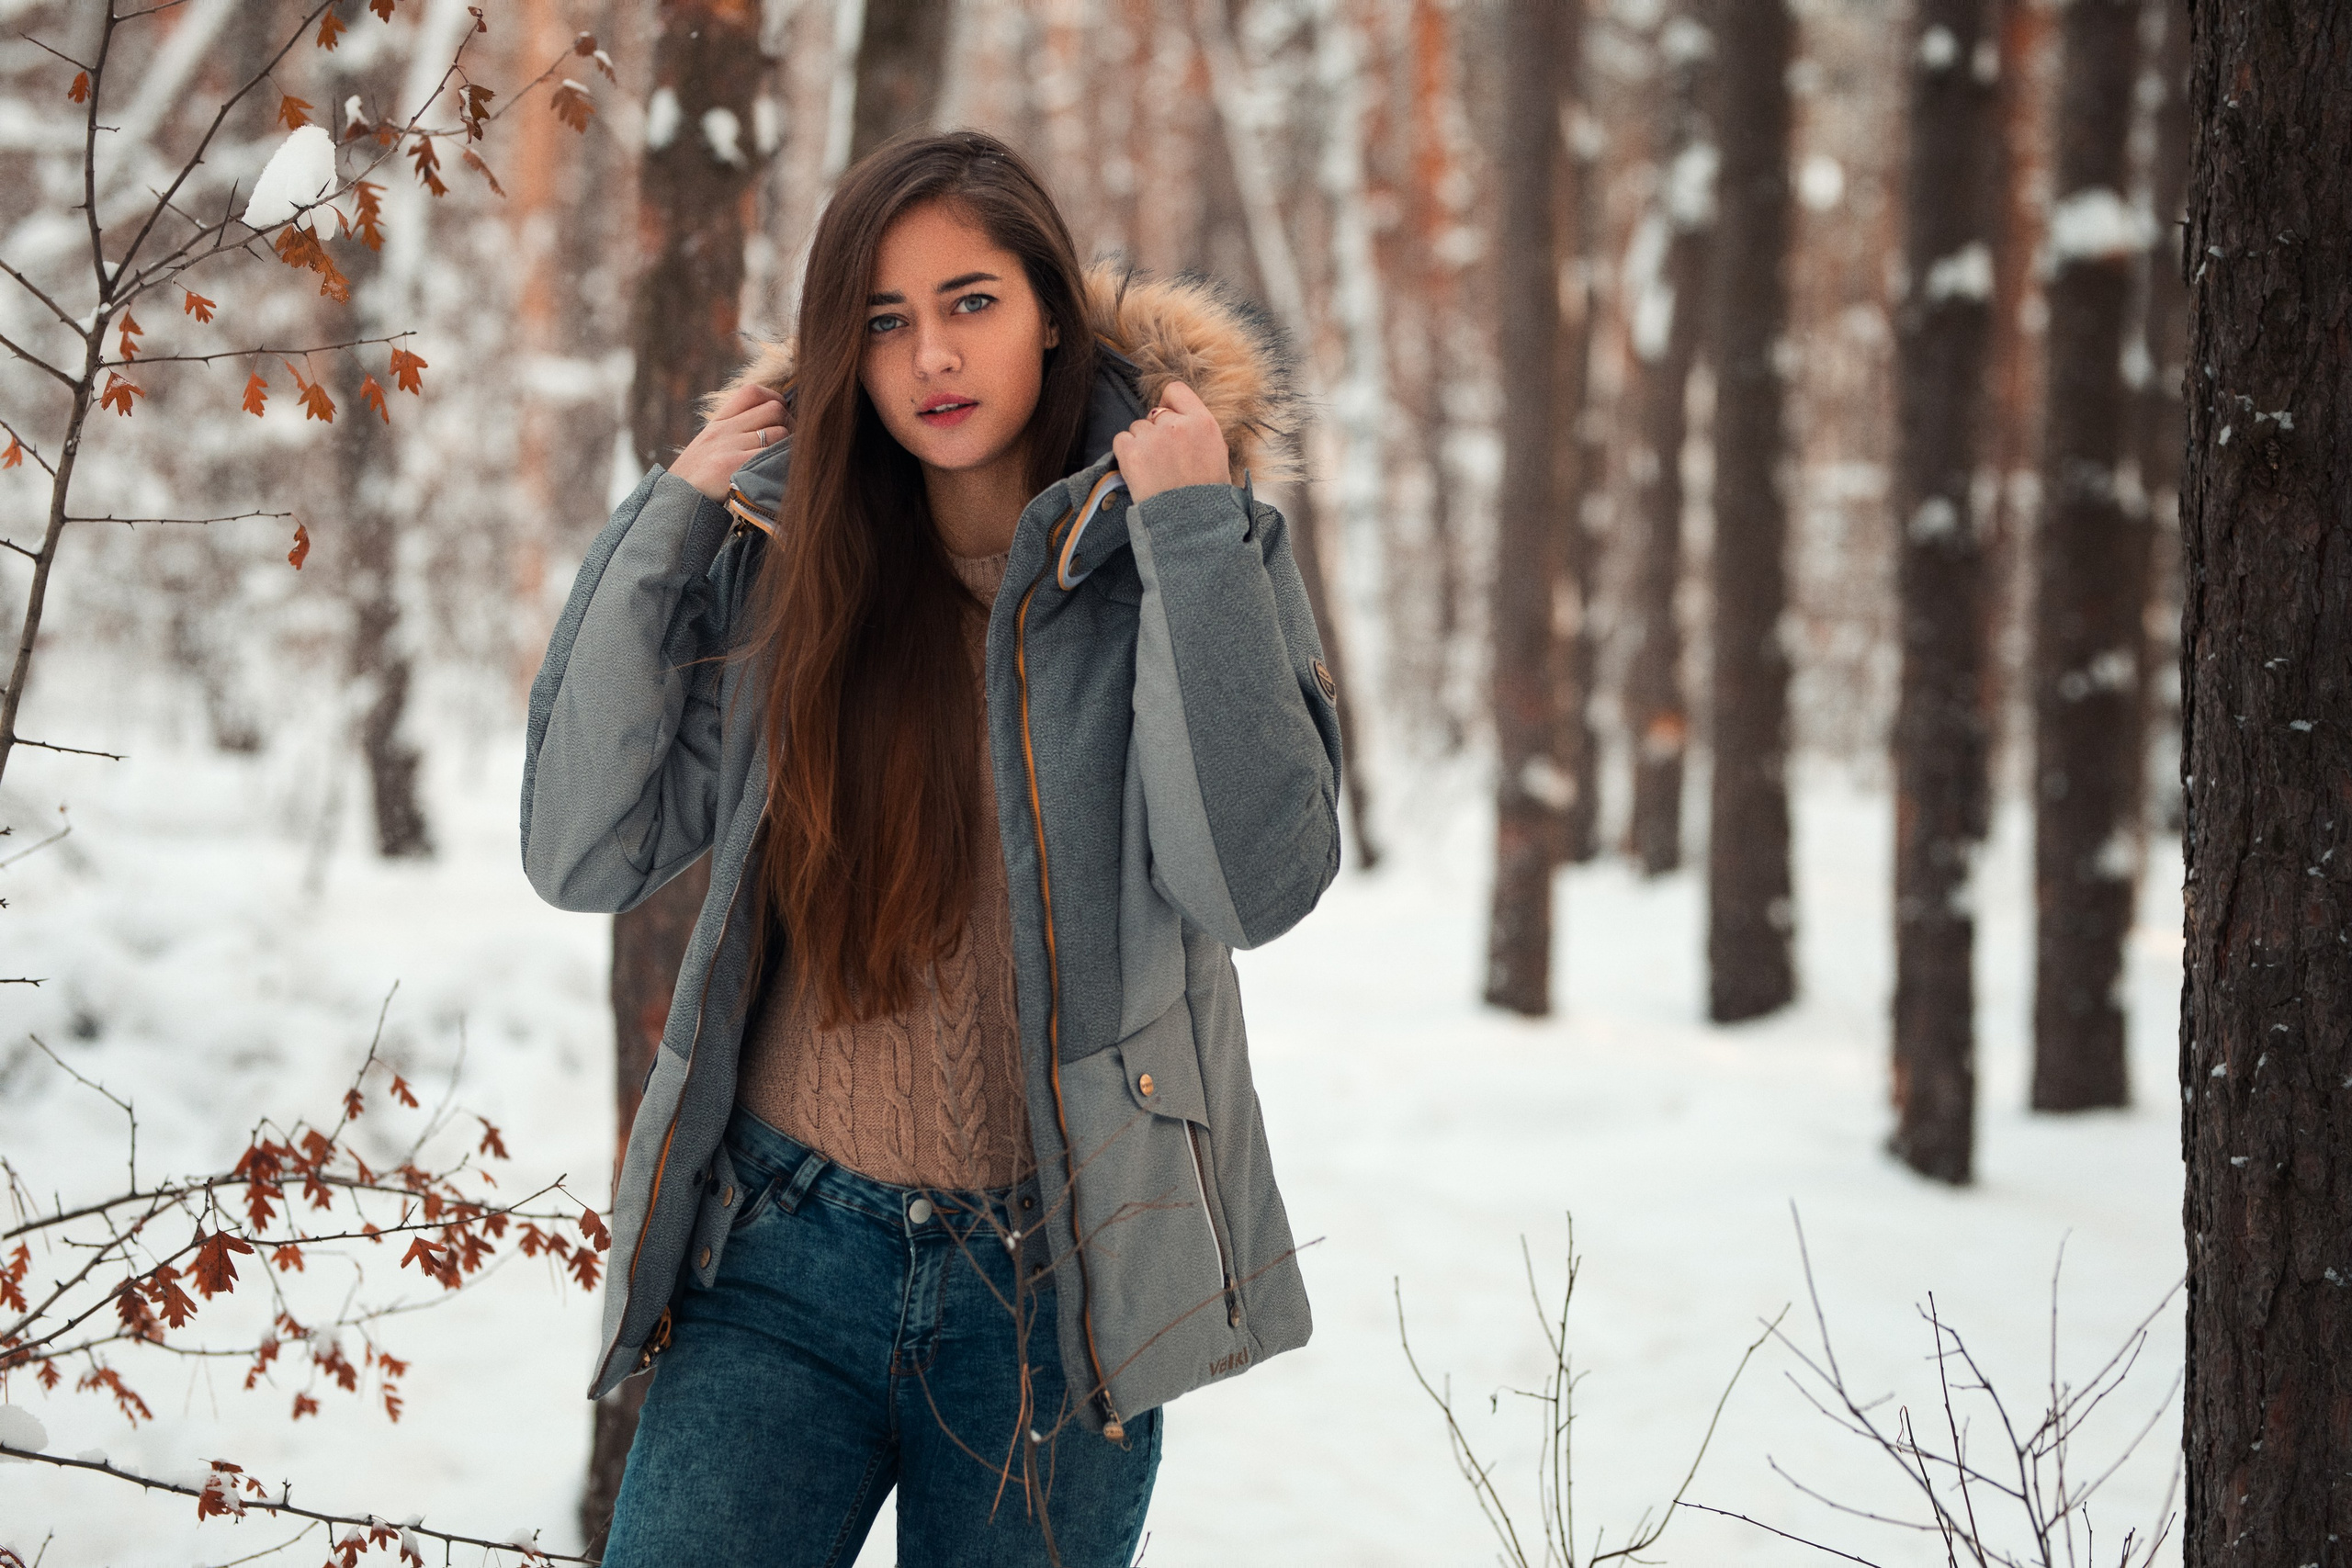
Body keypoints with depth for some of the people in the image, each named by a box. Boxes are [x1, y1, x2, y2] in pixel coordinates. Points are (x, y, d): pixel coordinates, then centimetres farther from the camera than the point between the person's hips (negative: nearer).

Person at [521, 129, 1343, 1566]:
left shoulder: (1192, 558, -3)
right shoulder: (784, 564, 3)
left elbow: (1257, 883, -16)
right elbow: (584, 855, -3)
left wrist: (1192, 533, -17)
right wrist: (670, 515, -4)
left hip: (1051, 1287, -1)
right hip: (786, 1259, 1)